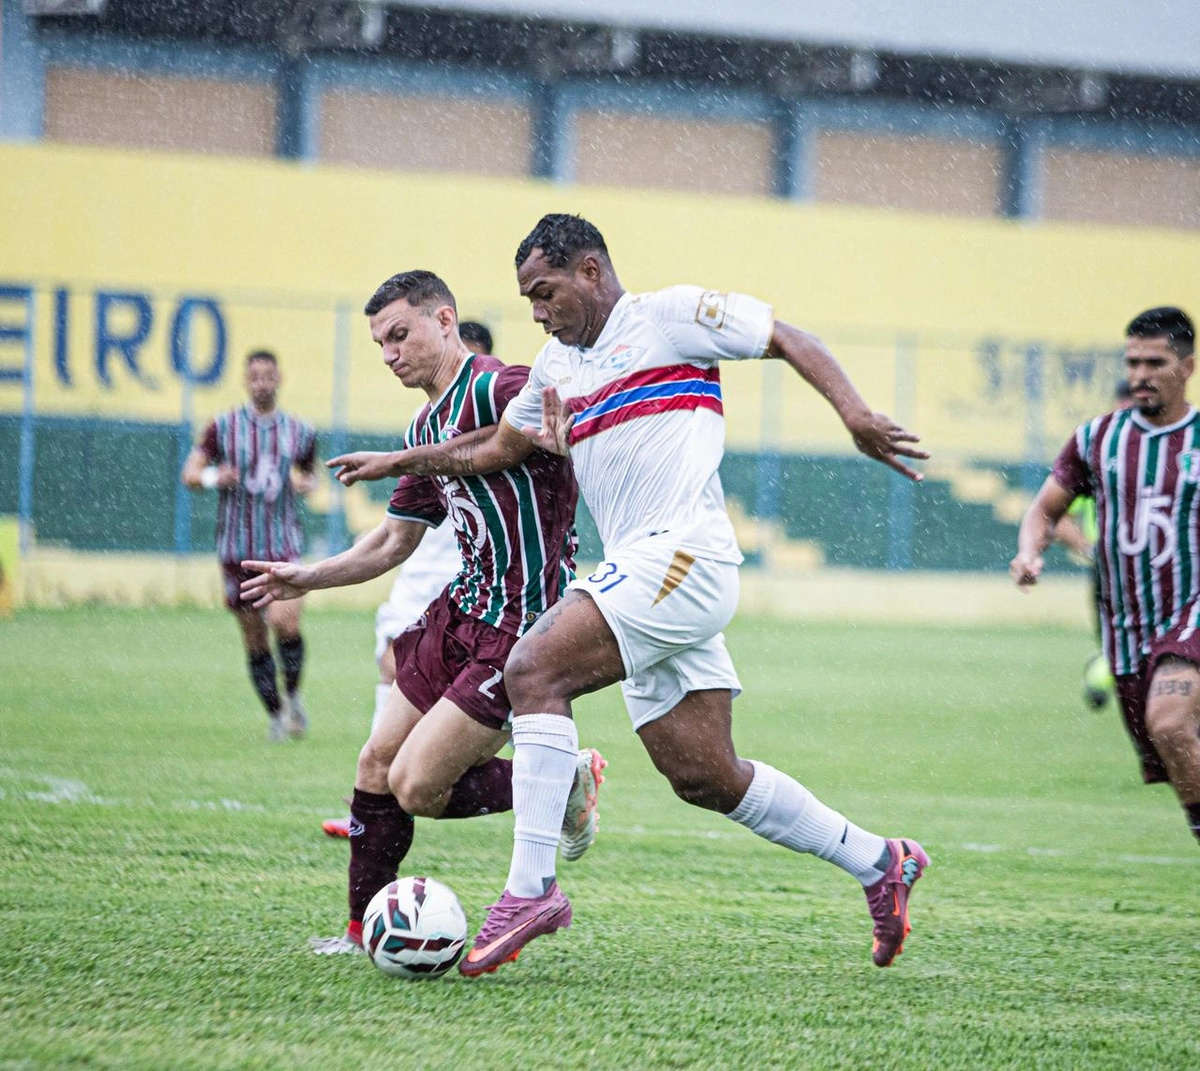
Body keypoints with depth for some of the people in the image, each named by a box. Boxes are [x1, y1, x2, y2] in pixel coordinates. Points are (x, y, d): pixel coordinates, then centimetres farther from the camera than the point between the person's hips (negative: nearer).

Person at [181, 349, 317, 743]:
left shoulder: (299, 432, 7)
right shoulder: (223, 427, 2)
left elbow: (310, 474, 22)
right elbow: (189, 474, 3)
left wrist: (306, 482, -2)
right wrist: (213, 477, -19)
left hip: (283, 545, 0)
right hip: (237, 547, 0)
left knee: (285, 622, -23)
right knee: (255, 639, 4)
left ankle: (292, 695, 1)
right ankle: (275, 714, 19)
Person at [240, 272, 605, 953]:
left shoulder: (495, 390, -15)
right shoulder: (426, 428, 15)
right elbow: (395, 540, 26)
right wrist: (308, 578, 17)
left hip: (518, 628, -9)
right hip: (460, 613, 9)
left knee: (416, 788, -11)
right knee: (377, 765, 10)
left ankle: (567, 781, 8)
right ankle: (363, 932, 23)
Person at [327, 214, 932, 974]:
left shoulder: (670, 315, 1)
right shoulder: (556, 366, 24)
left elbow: (788, 341, 1)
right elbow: (498, 448, 36)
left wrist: (855, 413, -13)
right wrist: (398, 461, 33)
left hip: (684, 550, -9)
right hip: (640, 575, 9)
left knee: (536, 668, -22)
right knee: (706, 779, 5)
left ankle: (533, 887, -25)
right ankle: (878, 863, 17)